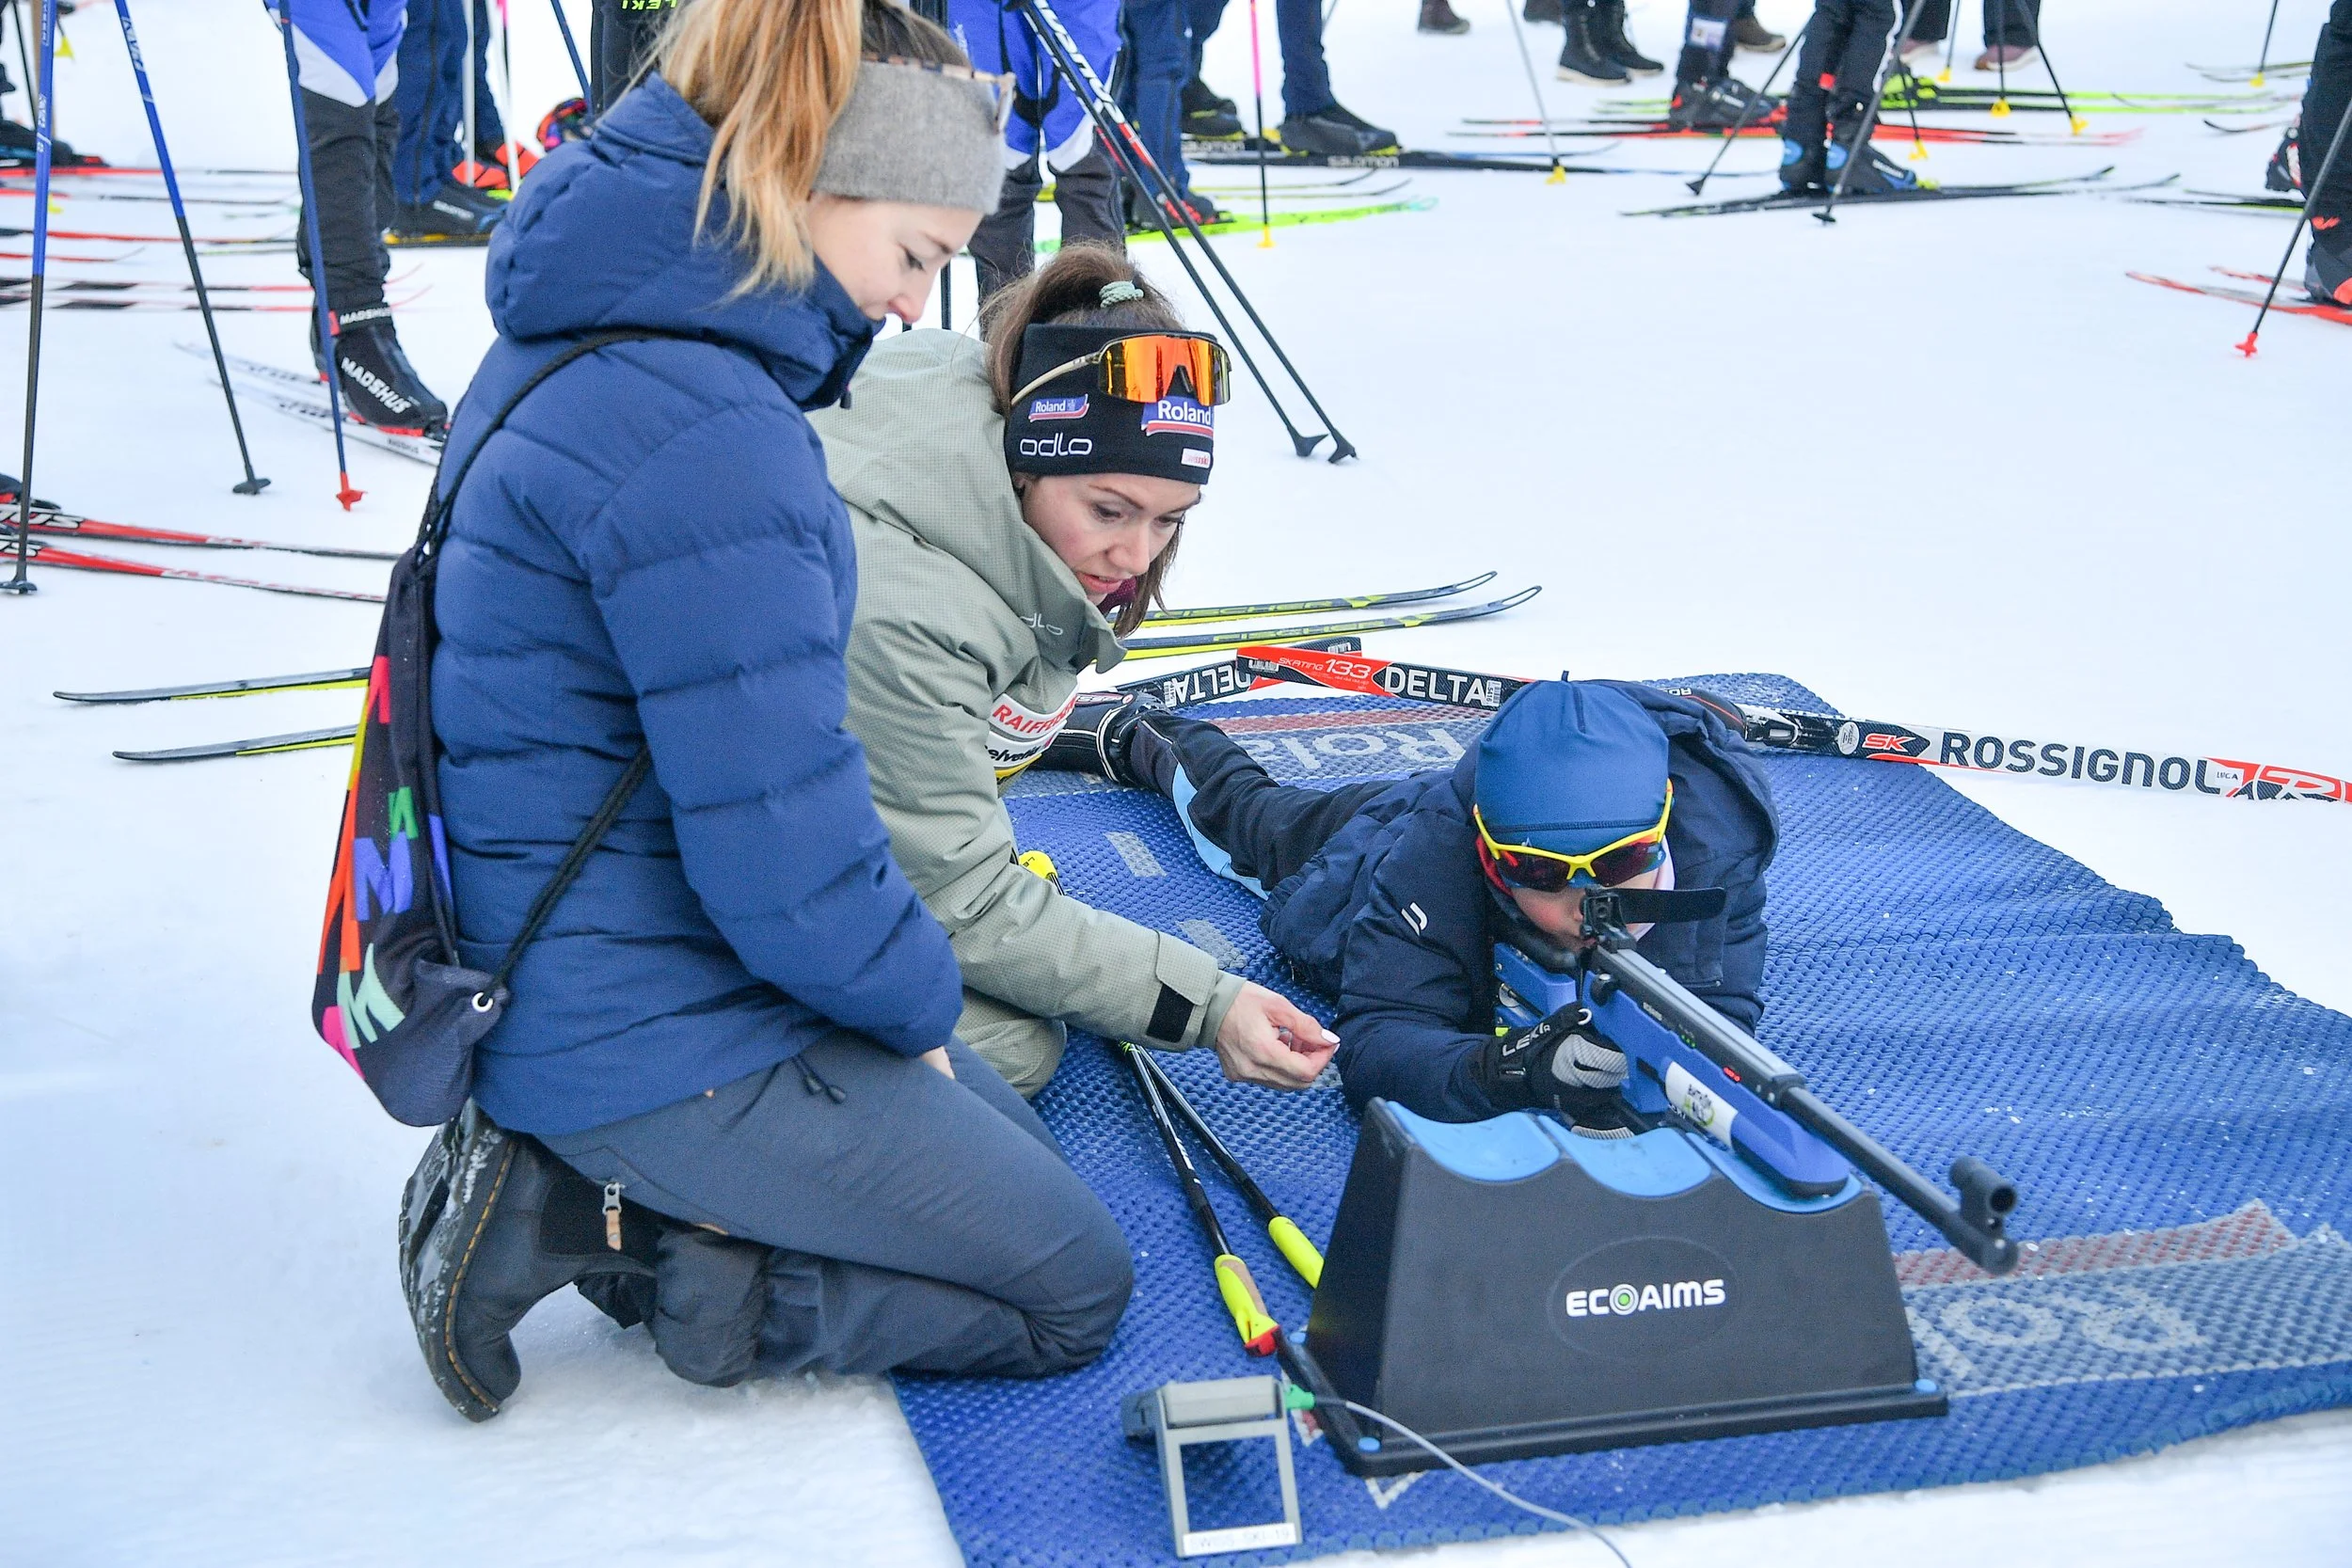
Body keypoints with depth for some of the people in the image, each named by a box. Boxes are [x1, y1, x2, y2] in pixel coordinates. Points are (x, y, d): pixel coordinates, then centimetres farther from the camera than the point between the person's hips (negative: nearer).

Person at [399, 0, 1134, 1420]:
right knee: (1074, 1289, 5)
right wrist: (919, 997, -6)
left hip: (579, 969, 10)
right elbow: (785, 858, -27)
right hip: (665, 1041, -10)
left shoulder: (586, 340, 5)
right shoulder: (706, 437, -28)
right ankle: (609, 1230, -1)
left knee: (1015, 1148, 25)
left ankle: (580, 1181, 12)